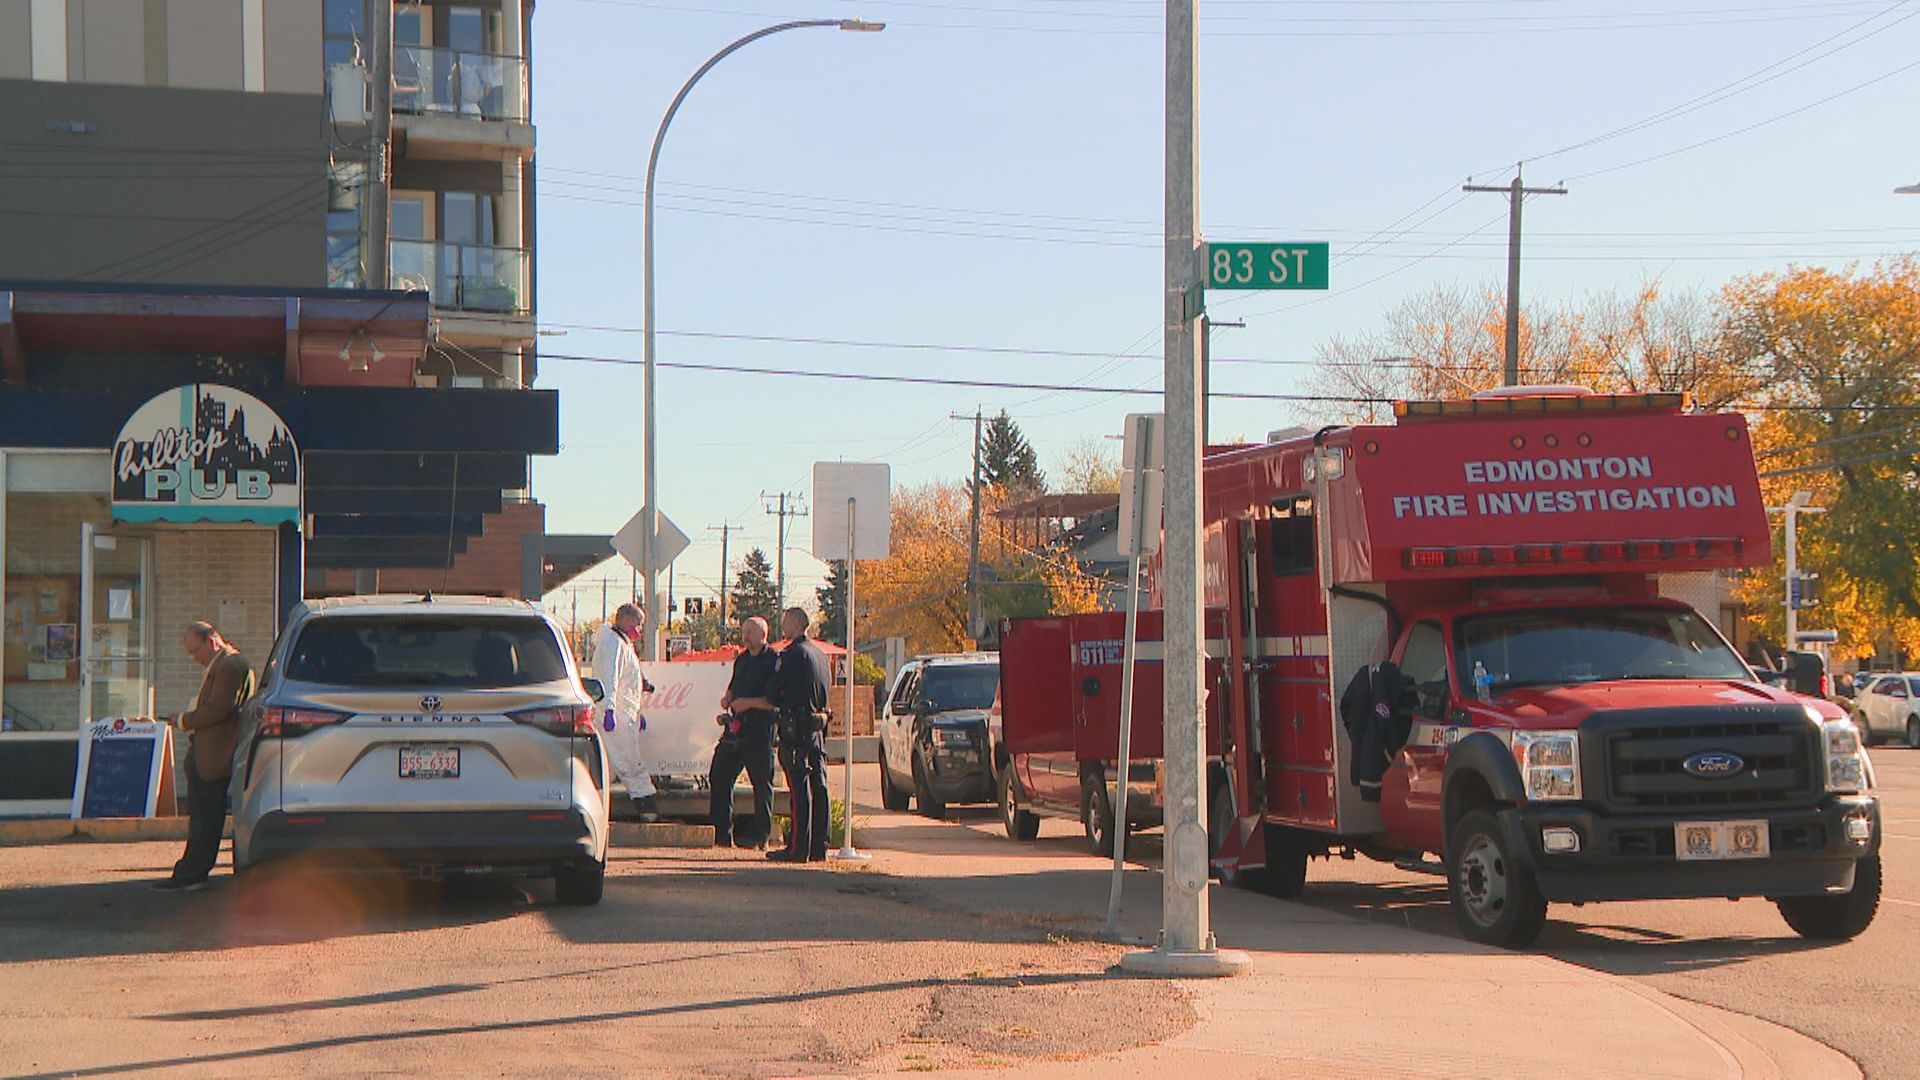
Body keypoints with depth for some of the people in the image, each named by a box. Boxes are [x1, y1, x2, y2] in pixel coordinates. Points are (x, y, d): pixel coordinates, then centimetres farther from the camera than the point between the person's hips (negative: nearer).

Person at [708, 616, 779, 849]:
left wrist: (750, 702, -19)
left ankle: (759, 836, 5)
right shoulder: (741, 660, 18)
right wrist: (728, 698, 8)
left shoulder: (774, 661, -7)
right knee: (718, 777, 5)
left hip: (760, 728, -8)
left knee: (761, 782, -1)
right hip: (735, 727, 8)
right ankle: (721, 832, 11)